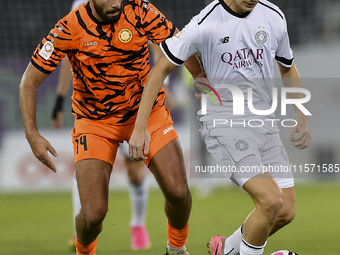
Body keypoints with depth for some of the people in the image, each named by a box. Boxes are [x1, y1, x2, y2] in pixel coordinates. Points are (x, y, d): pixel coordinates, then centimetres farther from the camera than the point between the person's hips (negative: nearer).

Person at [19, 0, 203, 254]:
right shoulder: (69, 28, -17)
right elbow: (29, 83, -10)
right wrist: (32, 134, -19)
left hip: (147, 112, 2)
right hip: (95, 122, -2)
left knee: (178, 193, -13)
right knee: (93, 214, -14)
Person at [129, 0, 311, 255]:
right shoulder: (205, 24, -13)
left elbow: (288, 69, 21)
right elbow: (161, 70, -5)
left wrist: (302, 118, 13)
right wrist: (140, 128, -7)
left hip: (264, 122, 6)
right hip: (222, 121, -6)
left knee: (286, 211, -1)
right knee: (271, 200, -23)